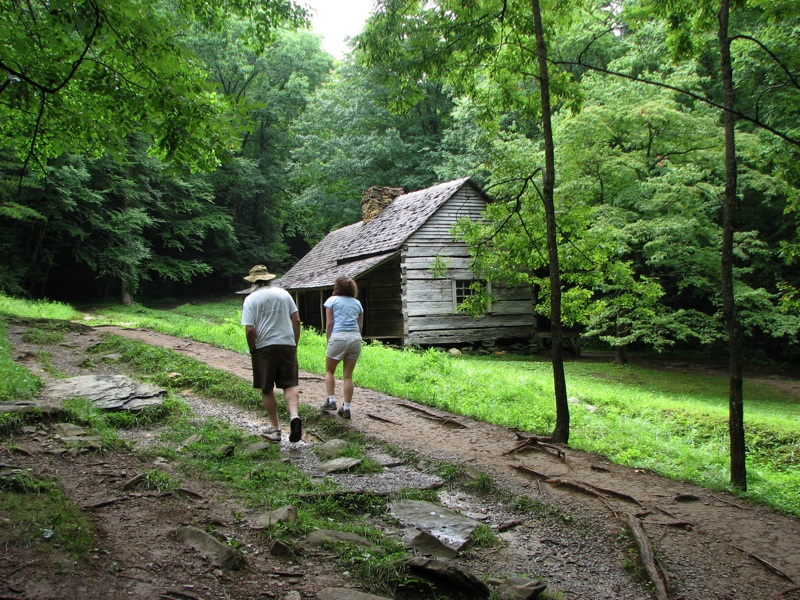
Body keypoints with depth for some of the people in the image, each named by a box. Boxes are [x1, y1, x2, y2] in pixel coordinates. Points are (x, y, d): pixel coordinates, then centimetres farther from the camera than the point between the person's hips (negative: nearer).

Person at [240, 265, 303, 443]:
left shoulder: (250, 299, -2)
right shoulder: (284, 294, 8)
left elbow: (249, 330, -10)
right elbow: (296, 320, 5)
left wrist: (252, 351, 2)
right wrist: (295, 343, 13)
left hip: (264, 348, -2)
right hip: (287, 345, 2)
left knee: (267, 390, 10)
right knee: (290, 385, 5)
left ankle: (275, 428, 15)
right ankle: (294, 414, -21)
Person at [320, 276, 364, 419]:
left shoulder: (332, 300, 6)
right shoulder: (357, 303, 18)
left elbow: (329, 323, 1)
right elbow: (360, 325, 15)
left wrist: (328, 340, 9)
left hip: (339, 337, -4)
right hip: (356, 338, 4)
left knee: (329, 371, 16)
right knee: (348, 375, 7)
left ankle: (331, 401, 8)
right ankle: (346, 408, 6)